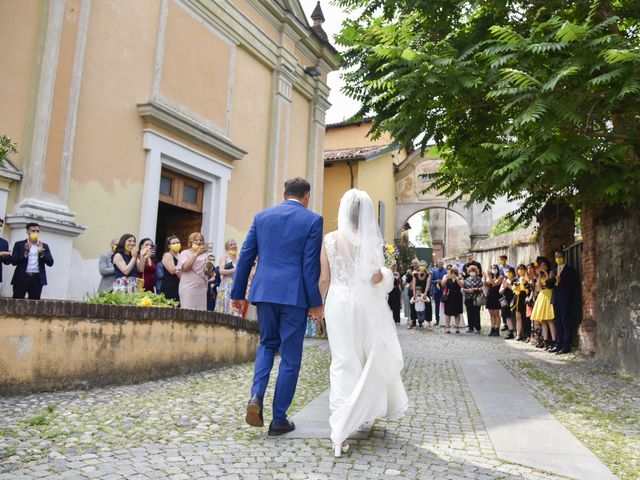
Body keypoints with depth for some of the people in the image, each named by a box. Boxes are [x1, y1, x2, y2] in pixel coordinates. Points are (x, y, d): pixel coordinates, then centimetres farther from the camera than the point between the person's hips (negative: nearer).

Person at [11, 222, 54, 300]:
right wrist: (26, 252, -15)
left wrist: (41, 252, -13)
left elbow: (50, 263, 3)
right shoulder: (19, 244, 8)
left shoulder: (44, 246, 12)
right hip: (21, 278, -1)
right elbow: (13, 261, -1)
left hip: (37, 279, 1)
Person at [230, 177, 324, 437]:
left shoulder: (262, 216, 9)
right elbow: (310, 264, -8)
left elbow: (245, 256, 8)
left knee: (267, 343, 23)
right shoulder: (312, 220, -2)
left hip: (264, 291, 4)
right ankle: (279, 419, 14)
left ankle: (256, 395, 2)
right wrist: (315, 302, -2)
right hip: (294, 294, -3)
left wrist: (238, 293, 15)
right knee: (290, 356, 8)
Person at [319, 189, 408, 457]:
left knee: (343, 363, 4)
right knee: (374, 357, 19)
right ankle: (367, 411, 34)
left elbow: (324, 279, 2)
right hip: (366, 304, -1)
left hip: (338, 304, 2)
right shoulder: (370, 240, -6)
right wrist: (384, 276, 12)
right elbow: (376, 278, -10)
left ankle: (340, 432, -2)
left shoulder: (329, 240, 0)